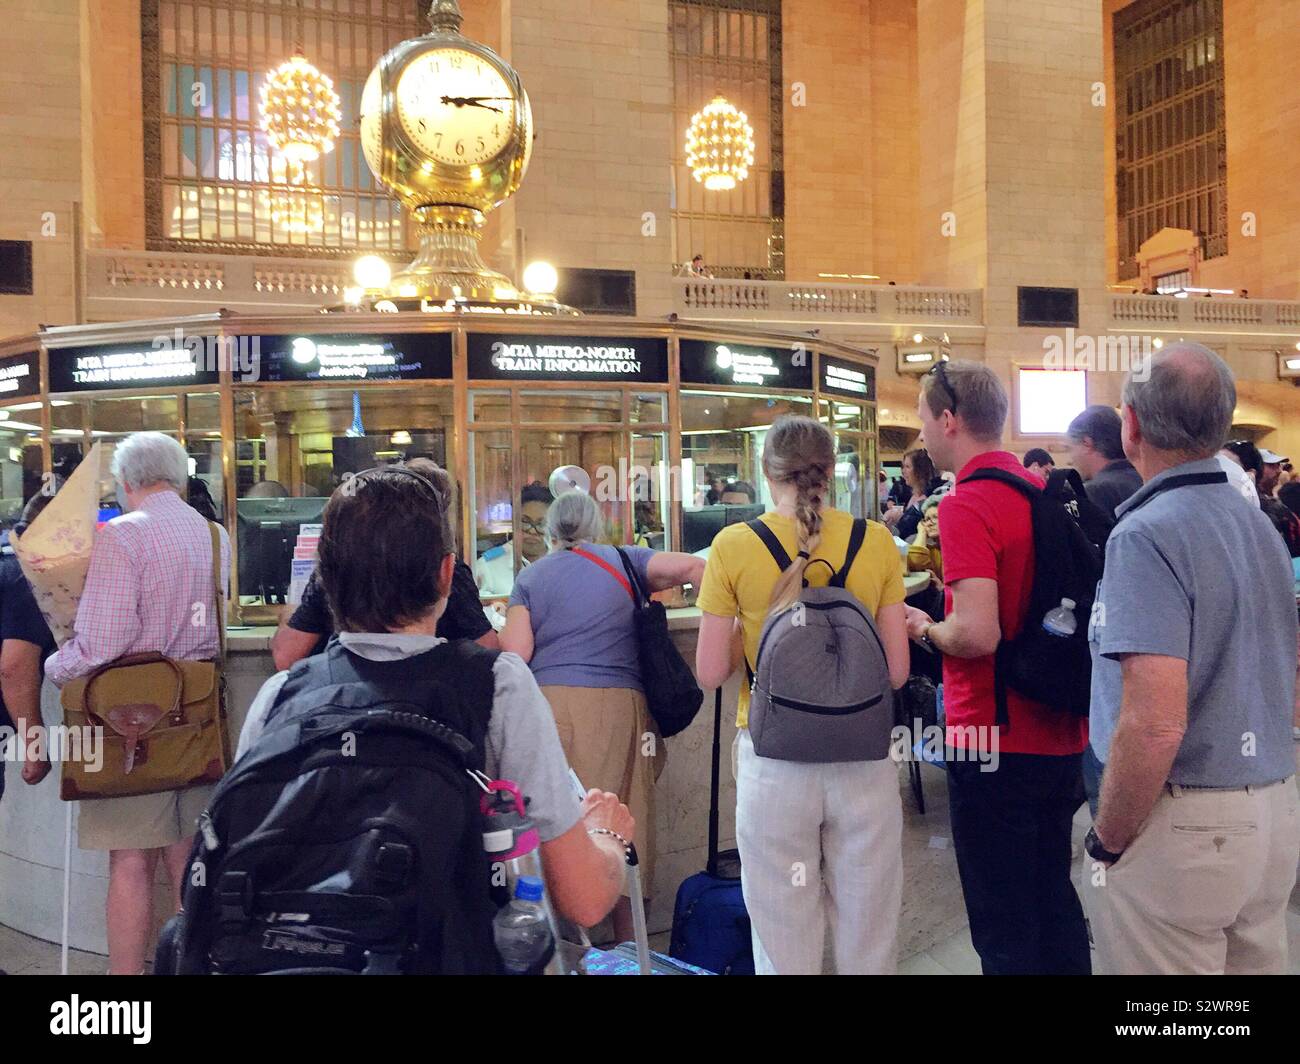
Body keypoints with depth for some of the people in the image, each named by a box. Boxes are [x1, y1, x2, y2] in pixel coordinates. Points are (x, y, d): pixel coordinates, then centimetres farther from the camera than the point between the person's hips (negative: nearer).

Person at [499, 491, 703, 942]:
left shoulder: (529, 578, 12)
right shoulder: (623, 562, 12)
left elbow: (514, 655, 1)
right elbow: (689, 566, -2)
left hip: (548, 705, 0)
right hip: (617, 706, 0)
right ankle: (628, 946, 16)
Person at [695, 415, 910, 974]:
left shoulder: (733, 545, -7)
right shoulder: (876, 541, -3)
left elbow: (710, 672, -5)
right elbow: (896, 670, -1)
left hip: (773, 762, -1)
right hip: (863, 759, 2)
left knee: (784, 937, 12)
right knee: (868, 934, 16)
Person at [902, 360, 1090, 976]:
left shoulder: (966, 505, -18)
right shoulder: (1045, 492, 7)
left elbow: (977, 634, -27)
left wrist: (925, 630, -7)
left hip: (994, 740, -8)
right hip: (1059, 735, 8)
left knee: (1003, 926, 4)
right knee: (1056, 906, 21)